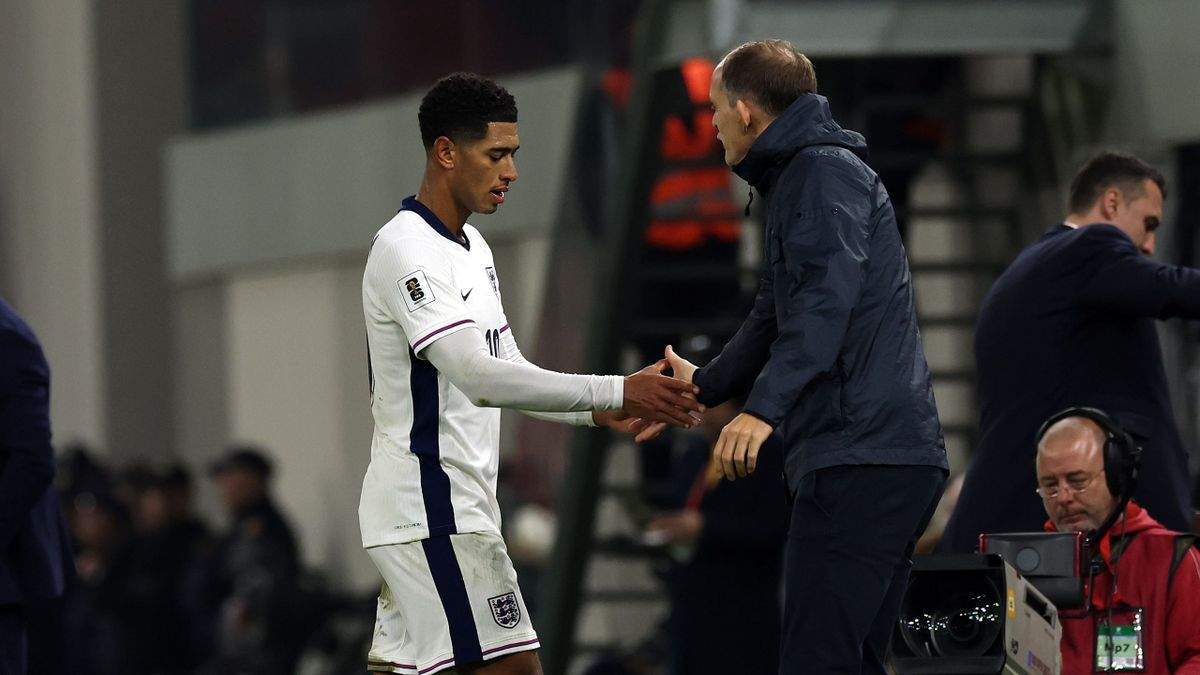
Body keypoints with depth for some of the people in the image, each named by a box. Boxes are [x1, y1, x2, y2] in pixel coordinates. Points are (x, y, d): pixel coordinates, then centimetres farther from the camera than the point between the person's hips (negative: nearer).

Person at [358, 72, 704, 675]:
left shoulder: (471, 248, 17)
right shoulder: (408, 250, -16)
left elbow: (506, 371, 22)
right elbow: (479, 378, -26)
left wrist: (600, 412, 5)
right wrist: (616, 392, -28)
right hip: (432, 511, -10)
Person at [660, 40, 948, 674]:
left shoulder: (825, 171, -7)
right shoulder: (792, 182, 27)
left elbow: (826, 299, -22)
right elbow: (774, 317, 40)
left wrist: (764, 407, -32)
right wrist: (705, 384, 52)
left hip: (861, 456, -11)